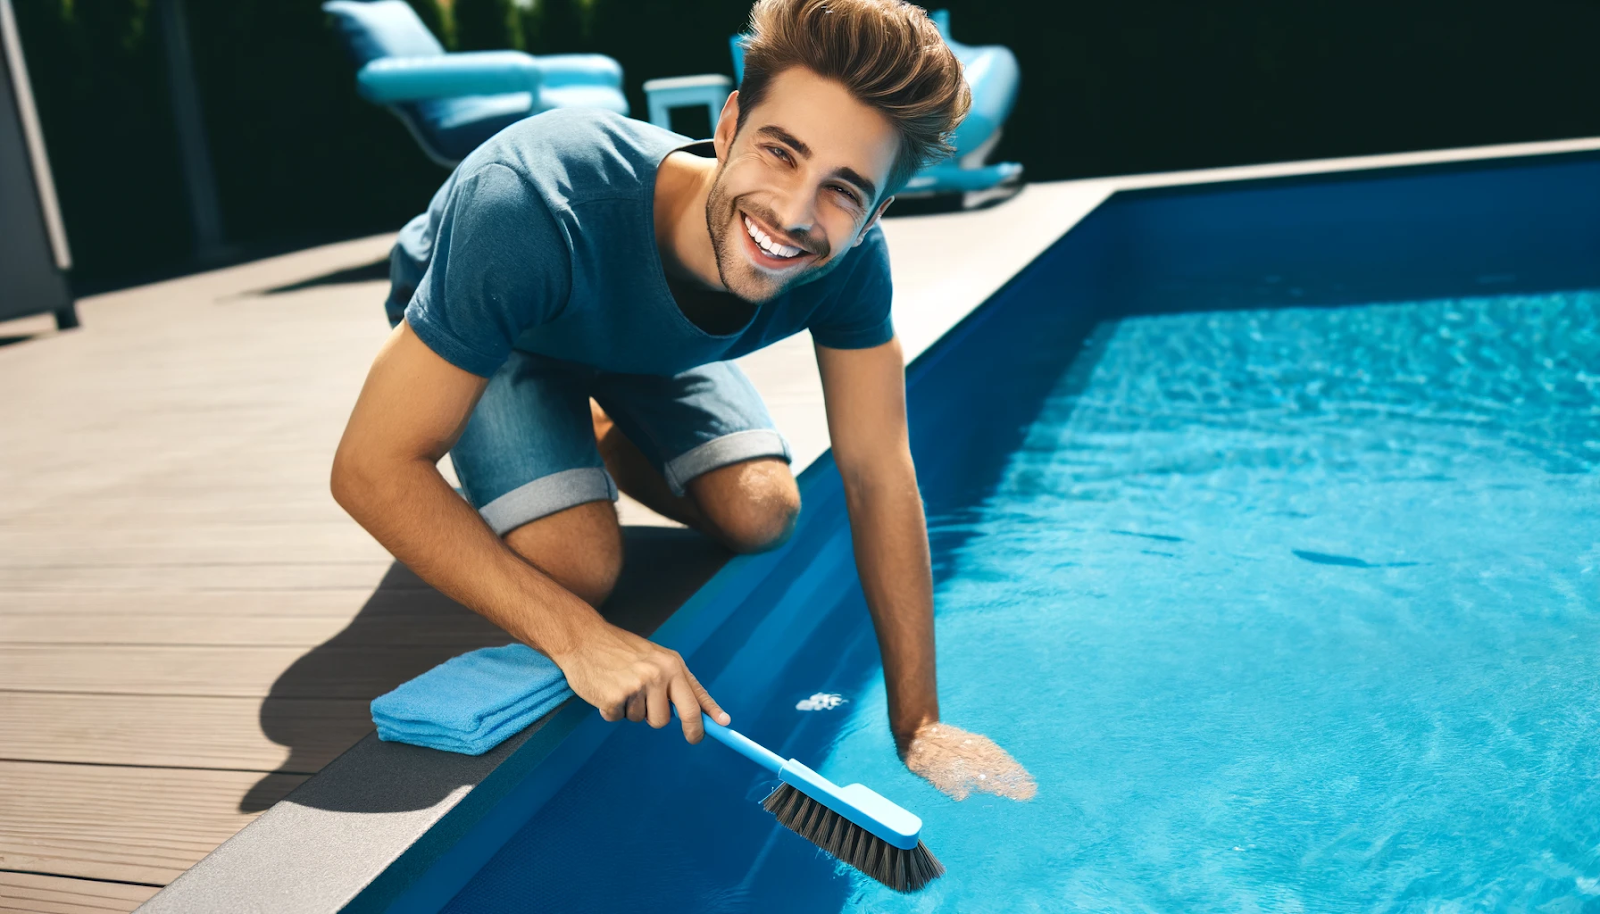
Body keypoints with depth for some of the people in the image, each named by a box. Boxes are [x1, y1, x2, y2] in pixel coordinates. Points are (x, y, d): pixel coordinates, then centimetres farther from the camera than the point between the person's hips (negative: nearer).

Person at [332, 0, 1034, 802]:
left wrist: (917, 725, -23)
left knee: (762, 516, -9)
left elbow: (877, 476, -24)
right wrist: (576, 636, -47)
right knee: (580, 564, -23)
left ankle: (604, 437, 18)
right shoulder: (535, 210, -45)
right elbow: (371, 468, -40)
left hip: (648, 340, 4)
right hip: (485, 330, -4)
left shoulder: (846, 261, -31)